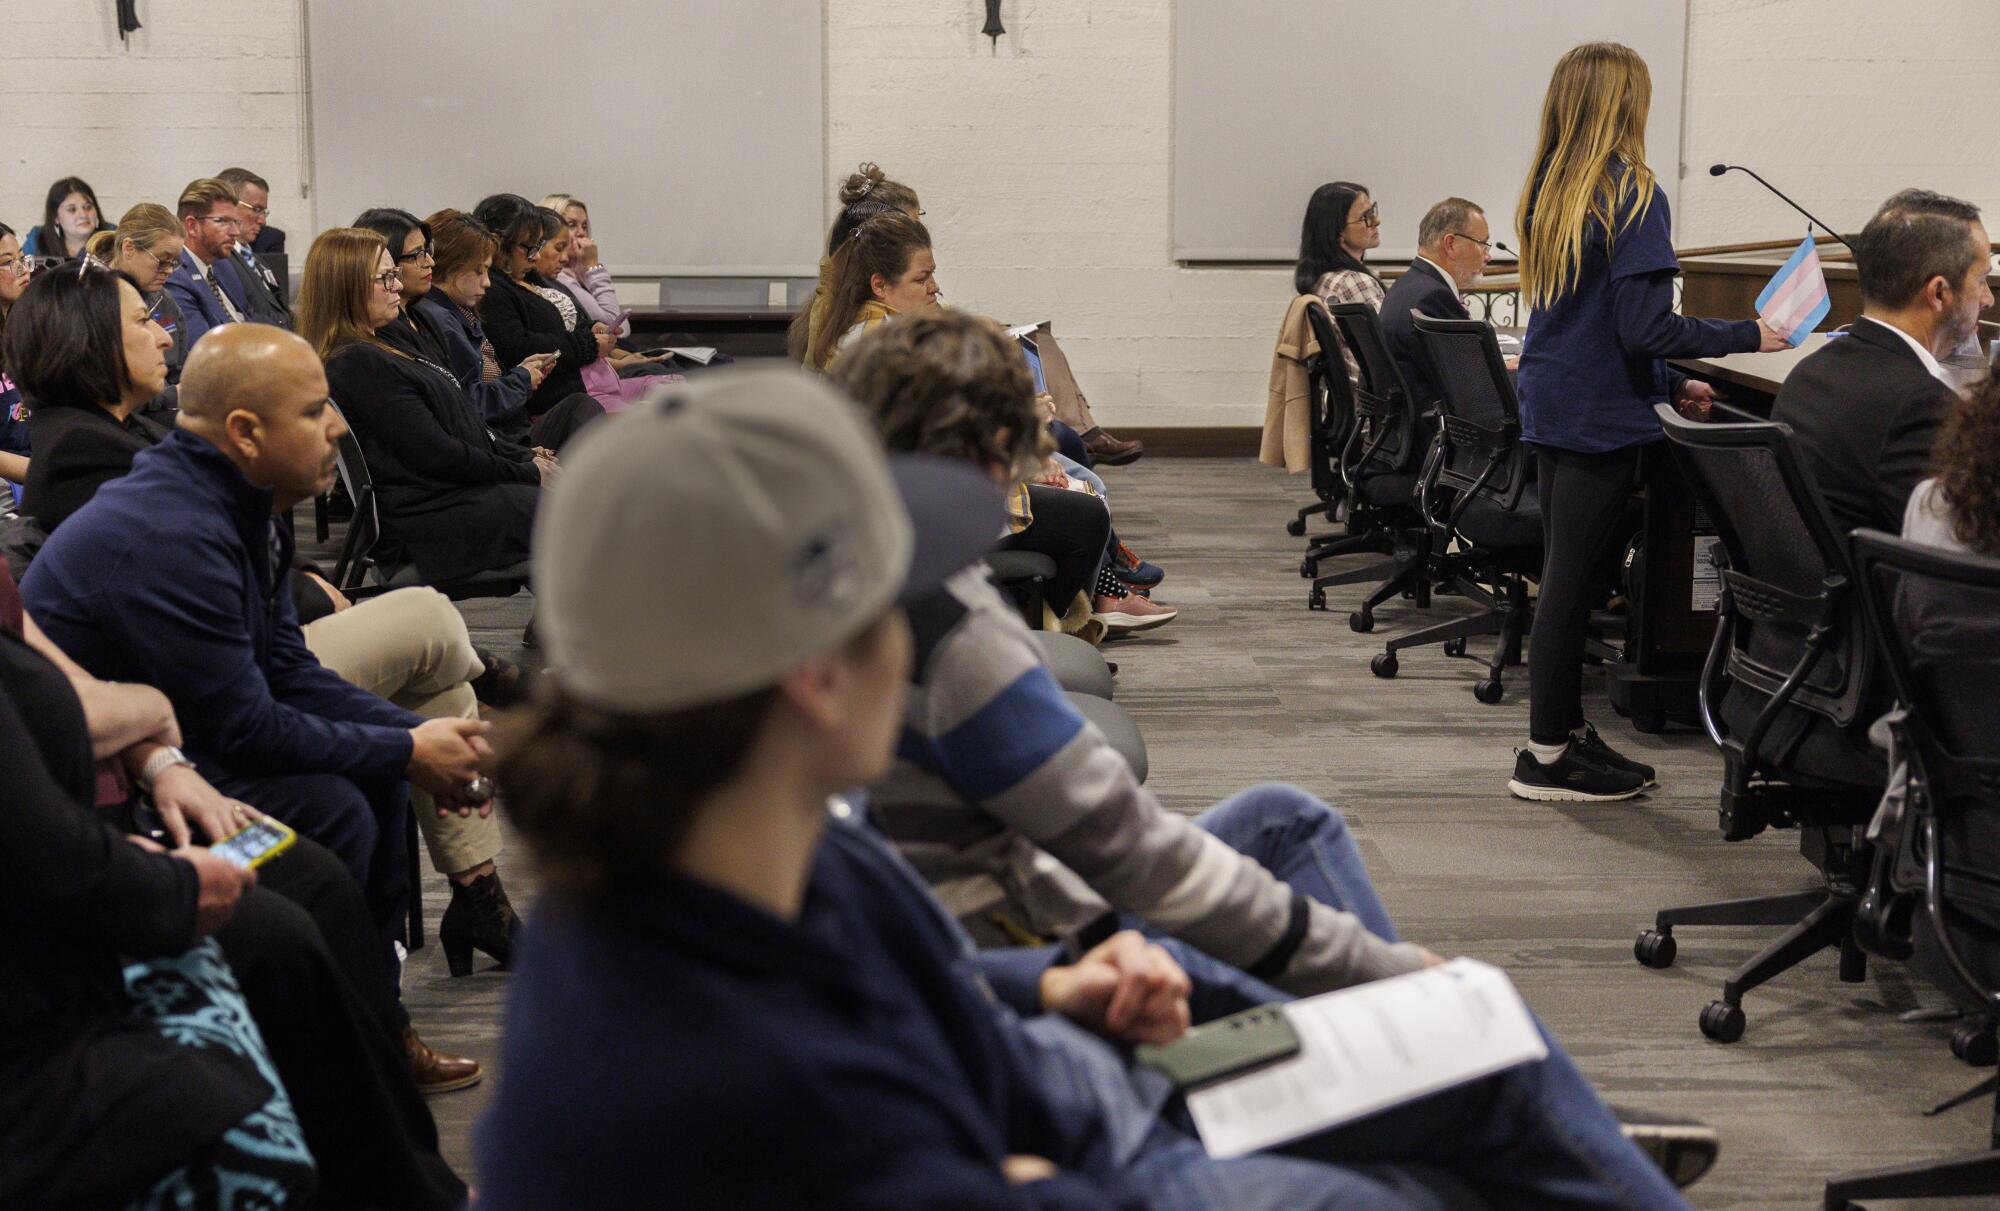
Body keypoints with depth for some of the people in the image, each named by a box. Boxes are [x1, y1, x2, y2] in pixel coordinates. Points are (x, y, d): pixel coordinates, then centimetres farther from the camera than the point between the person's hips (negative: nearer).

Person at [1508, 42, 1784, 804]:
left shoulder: (1549, 191, 10)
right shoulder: (1631, 195, -14)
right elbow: (1643, 327, -19)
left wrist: (1669, 386, 19)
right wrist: (1748, 336, -9)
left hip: (1551, 405, 8)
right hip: (1599, 419, -8)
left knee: (1566, 576, 14)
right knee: (1573, 580, -2)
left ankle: (1565, 732, 23)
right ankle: (1547, 757, 4)